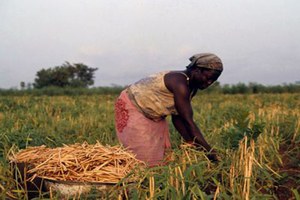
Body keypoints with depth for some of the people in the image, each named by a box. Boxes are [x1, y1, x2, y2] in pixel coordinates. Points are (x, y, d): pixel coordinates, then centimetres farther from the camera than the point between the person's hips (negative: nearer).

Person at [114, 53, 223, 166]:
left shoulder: (193, 88, -3)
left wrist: (192, 143, -5)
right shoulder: (180, 83, -32)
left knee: (161, 153, 7)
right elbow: (188, 122, -33)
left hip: (153, 116, 9)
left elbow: (178, 118, 0)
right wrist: (209, 150, -31)